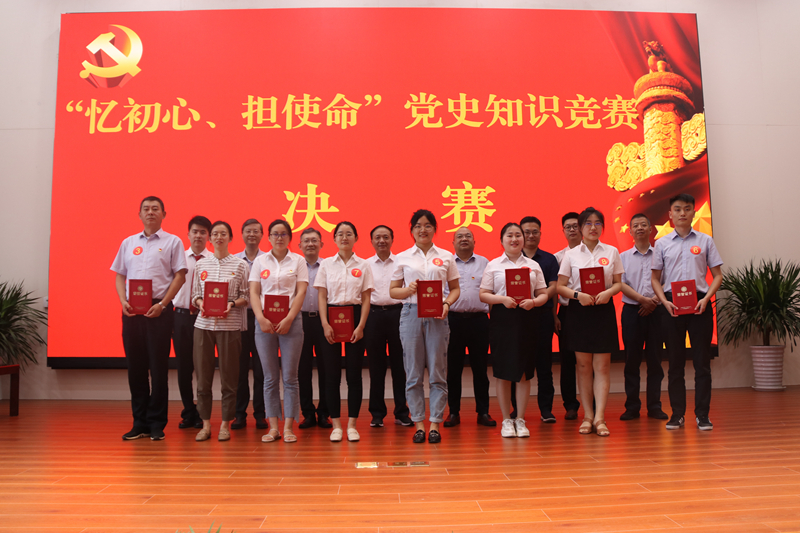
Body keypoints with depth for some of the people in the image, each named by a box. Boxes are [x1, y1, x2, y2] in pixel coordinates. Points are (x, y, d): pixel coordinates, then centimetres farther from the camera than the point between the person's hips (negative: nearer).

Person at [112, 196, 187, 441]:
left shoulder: (172, 242, 4)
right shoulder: (128, 243, 16)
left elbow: (179, 275, -2)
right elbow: (119, 275, 16)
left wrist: (162, 304, -12)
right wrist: (123, 301, -2)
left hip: (158, 309, -4)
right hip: (131, 310, 4)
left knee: (158, 367, -2)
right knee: (135, 366, 6)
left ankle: (157, 424, 7)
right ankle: (139, 423, 16)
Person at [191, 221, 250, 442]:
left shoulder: (240, 264, 2)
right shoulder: (201, 264, 10)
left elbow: (246, 296, 3)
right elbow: (195, 294, 12)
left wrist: (231, 304, -15)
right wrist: (201, 304, -8)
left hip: (229, 324, -2)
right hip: (203, 324, 2)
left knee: (228, 376, 2)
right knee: (203, 375, 4)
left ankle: (225, 425, 14)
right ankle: (206, 424, 17)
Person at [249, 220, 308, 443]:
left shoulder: (298, 261, 6)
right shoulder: (260, 261, 10)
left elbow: (301, 292, -1)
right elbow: (254, 293, 5)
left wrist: (288, 320, -12)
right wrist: (261, 319, -10)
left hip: (290, 322, -1)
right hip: (264, 322, 1)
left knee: (290, 377, 0)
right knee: (270, 378, 4)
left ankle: (288, 426, 6)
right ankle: (273, 427, 11)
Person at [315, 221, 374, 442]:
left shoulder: (363, 265, 5)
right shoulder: (327, 264, 7)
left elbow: (366, 299, 3)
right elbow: (322, 297, 3)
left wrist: (361, 326, -8)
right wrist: (325, 324, -9)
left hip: (354, 316, 0)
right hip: (331, 316, 1)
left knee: (354, 373, 1)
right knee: (332, 374, 1)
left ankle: (352, 424, 10)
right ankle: (336, 424, 11)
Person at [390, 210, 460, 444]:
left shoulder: (446, 257, 8)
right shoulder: (403, 258, 8)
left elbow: (455, 288, 11)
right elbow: (393, 291, 9)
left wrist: (446, 304, -8)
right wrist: (408, 290, -11)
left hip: (437, 316, 0)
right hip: (411, 314, 0)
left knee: (437, 372, 1)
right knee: (413, 373, 3)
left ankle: (435, 424, 11)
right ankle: (419, 424, 14)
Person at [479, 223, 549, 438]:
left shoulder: (533, 265, 12)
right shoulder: (493, 265, 7)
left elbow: (544, 294, 9)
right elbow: (483, 294, 2)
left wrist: (533, 302, -11)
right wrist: (502, 299, -15)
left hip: (526, 318, 2)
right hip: (502, 318, -1)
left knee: (524, 372, 3)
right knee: (503, 372, 1)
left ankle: (520, 420, 15)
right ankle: (506, 420, 13)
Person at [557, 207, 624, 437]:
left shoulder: (611, 252, 8)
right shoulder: (571, 255, 4)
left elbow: (618, 283, 8)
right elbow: (560, 287, 2)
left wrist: (608, 292, -13)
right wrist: (578, 294, -16)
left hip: (604, 309, 0)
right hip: (579, 310, 0)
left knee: (602, 365, -3)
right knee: (584, 366, 4)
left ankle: (599, 418, -2)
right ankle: (588, 416, 12)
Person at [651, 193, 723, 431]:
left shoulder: (705, 241, 5)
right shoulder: (662, 243, 6)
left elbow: (717, 275, 6)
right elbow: (655, 278, 8)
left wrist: (706, 299, -10)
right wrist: (665, 301, -8)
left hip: (699, 303, 0)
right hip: (672, 304, 1)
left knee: (702, 361, 2)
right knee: (675, 362, 6)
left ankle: (702, 414, 10)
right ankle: (677, 414, 14)